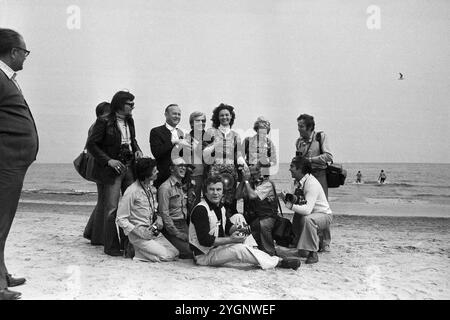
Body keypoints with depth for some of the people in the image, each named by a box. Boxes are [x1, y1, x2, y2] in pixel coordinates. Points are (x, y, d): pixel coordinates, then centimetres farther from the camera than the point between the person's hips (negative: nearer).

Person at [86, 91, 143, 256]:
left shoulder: (129, 121, 11)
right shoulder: (104, 121, -9)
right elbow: (91, 144, -9)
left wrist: (137, 150, 4)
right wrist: (108, 160, -18)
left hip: (129, 166, 6)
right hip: (113, 168, -6)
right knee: (112, 208, -4)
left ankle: (129, 242, 16)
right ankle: (111, 246, 7)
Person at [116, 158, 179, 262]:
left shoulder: (152, 189, 9)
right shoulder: (131, 191, -14)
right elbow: (120, 219, -12)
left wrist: (158, 219, -1)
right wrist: (140, 232, -19)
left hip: (153, 231, 7)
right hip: (138, 234, -7)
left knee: (175, 253, -6)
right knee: (166, 256, -19)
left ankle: (141, 249, 6)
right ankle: (134, 250, -3)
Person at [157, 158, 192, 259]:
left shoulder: (182, 187, 18)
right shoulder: (165, 187, -8)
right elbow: (164, 214, -12)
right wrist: (177, 234, -13)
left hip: (184, 225, 8)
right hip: (171, 227, -8)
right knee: (189, 251, -21)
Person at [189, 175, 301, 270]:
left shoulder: (220, 207, 8)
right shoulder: (200, 210, -20)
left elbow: (228, 226, 15)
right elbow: (204, 240, -26)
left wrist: (235, 229, -10)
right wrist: (231, 239, -24)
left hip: (216, 248, 9)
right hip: (204, 255, -9)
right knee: (239, 249, -26)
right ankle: (279, 262, -17)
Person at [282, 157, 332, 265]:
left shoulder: (311, 183, -27)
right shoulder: (297, 181, 1)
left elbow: (307, 209, -37)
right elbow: (293, 200, 4)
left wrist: (291, 206, -42)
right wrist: (287, 197, -16)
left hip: (323, 215, -9)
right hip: (309, 214, 9)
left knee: (308, 219, -38)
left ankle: (313, 253, -24)